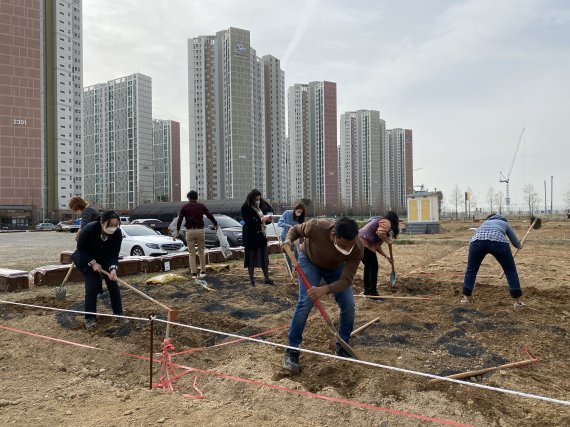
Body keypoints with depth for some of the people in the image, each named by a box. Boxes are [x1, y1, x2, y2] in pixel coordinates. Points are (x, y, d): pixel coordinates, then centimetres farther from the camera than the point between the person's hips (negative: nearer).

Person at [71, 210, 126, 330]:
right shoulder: (89, 229, -34)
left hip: (106, 260, 3)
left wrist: (113, 268, -36)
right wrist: (92, 263, -25)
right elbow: (81, 248, -19)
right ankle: (89, 318, -1)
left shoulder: (117, 233, -26)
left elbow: (114, 253, -21)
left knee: (113, 284, -1)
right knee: (92, 286, -12)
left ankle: (119, 313, 11)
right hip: (88, 259, -3)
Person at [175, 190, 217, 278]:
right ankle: (203, 272, 16)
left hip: (190, 231, -1)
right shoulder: (202, 206, 6)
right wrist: (216, 225, 15)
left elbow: (180, 220, -5)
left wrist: (177, 233, -4)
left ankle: (194, 273, 3)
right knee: (201, 252, 14)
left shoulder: (184, 207, 3)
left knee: (192, 253, 6)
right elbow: (210, 216, 4)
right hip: (200, 231, 1)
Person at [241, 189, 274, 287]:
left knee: (264, 257, 9)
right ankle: (251, 280, 13)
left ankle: (266, 278, 18)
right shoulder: (245, 208, -13)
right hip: (250, 237, -5)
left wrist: (268, 219, -8)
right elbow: (248, 222, -20)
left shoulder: (262, 205, 2)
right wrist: (261, 220, -26)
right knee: (251, 258, 3)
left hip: (261, 235, 5)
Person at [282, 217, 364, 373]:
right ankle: (292, 351, -5)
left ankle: (342, 347, 18)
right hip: (310, 262, -2)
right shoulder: (316, 227, -40)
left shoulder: (358, 247, -36)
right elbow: (295, 229, -16)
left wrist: (325, 289, -50)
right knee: (305, 303, -19)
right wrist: (288, 240, -38)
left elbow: (346, 280, -32)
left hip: (336, 268, 2)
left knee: (349, 306, -6)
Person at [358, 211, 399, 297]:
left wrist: (386, 257, 31)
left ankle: (367, 290, 28)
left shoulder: (380, 221, 29)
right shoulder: (387, 223, 0)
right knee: (373, 267, 0)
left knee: (368, 266, 21)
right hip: (365, 243, -10)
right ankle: (372, 292, 3)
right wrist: (388, 241, -6)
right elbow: (380, 233, -25)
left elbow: (376, 246, 29)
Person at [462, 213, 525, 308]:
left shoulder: (484, 223, 43)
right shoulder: (504, 223, 39)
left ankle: (466, 298, 25)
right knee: (510, 271, 14)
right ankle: (518, 301, 17)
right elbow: (516, 243, 46)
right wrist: (520, 245, 69)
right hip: (498, 240, -2)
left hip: (478, 240, 2)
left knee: (471, 269, 20)